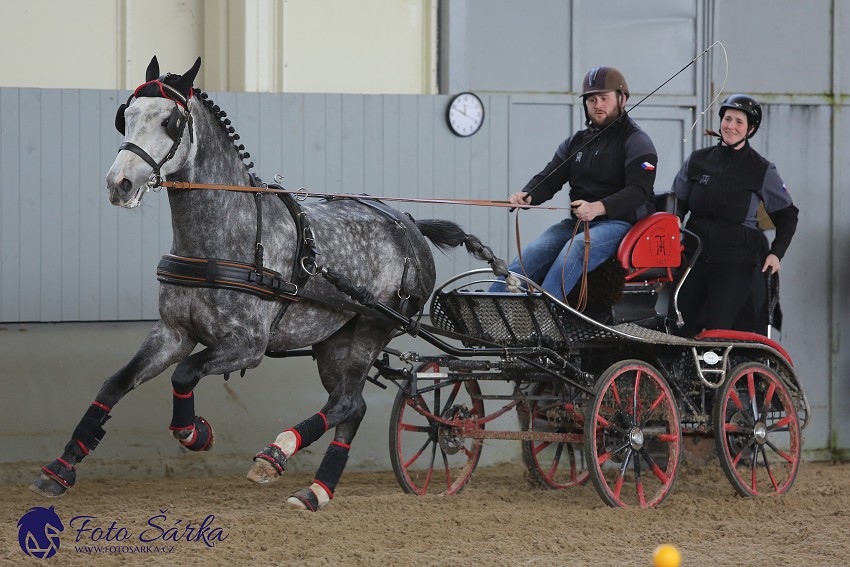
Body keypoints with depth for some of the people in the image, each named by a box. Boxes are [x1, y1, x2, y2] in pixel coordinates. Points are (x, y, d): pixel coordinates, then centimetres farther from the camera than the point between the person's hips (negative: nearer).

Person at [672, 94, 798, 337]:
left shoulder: (762, 170, 1)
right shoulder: (697, 161, 8)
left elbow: (787, 215, 9)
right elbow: (676, 205, 18)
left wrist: (776, 253, -2)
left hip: (736, 261, -4)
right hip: (695, 258, 4)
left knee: (716, 329, -18)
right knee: (679, 332, 0)